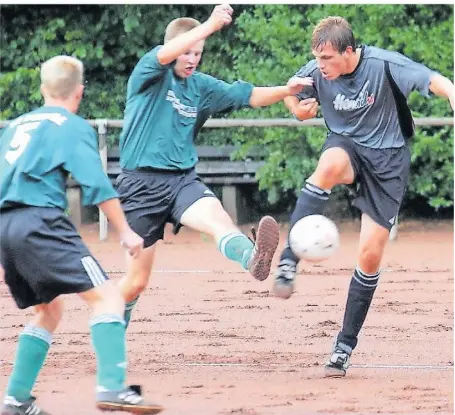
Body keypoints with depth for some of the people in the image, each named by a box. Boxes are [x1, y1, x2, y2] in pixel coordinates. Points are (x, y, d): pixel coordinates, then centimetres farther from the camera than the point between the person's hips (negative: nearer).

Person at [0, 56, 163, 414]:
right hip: (40, 222, -8)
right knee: (107, 296, -9)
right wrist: (125, 231, -1)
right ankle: (111, 386, -26)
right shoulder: (74, 127, 5)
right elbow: (97, 185, -7)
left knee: (49, 310, 22)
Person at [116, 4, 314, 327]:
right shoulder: (149, 74, -5)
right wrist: (211, 26, -38)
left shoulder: (202, 87, 10)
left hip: (183, 179, 3)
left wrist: (285, 91, -16)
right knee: (136, 280, 2)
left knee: (219, 219, -32)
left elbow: (247, 95, 4)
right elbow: (165, 55, -26)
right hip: (142, 183, -3)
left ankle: (253, 261, -63)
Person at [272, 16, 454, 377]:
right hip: (346, 144, 1)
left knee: (371, 255, -5)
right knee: (331, 164, -39)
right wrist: (299, 109, -15)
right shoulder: (316, 73, -12)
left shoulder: (384, 64, -23)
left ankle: (345, 347, 10)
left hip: (388, 158, -1)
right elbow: (289, 96, 9)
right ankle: (288, 261, -41)